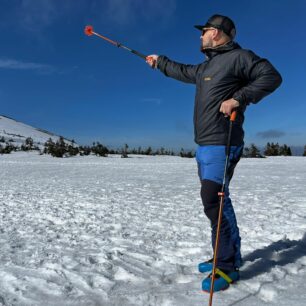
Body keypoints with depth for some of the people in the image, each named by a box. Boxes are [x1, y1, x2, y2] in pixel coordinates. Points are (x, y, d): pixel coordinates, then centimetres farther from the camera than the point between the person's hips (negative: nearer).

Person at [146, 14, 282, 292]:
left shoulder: (239, 57, -2)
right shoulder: (207, 67, 23)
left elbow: (271, 77, -10)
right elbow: (183, 72, 38)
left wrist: (238, 98, -20)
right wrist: (160, 62, 49)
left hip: (221, 144, -9)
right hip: (204, 145, 9)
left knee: (212, 199, -16)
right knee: (218, 200, 9)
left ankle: (227, 266, -4)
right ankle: (230, 257, 19)